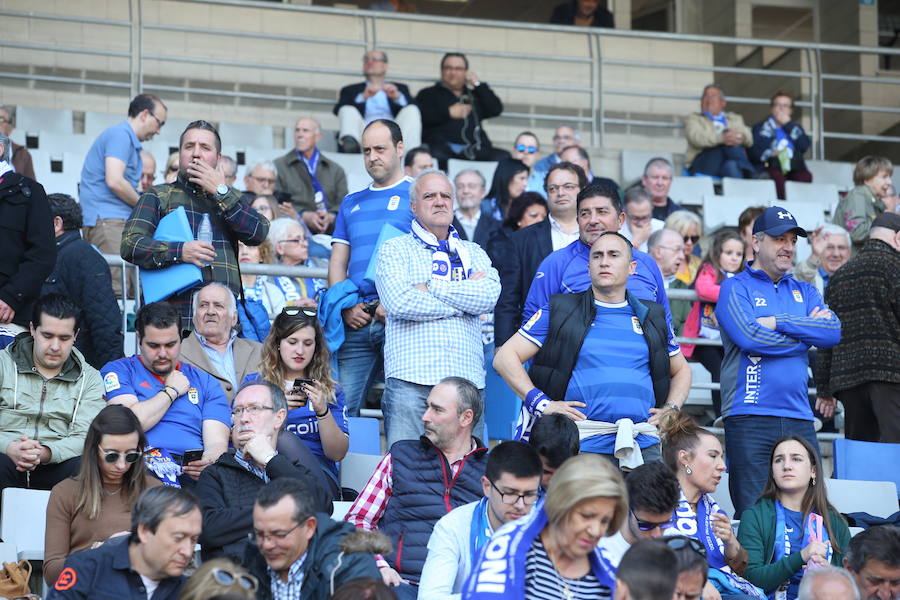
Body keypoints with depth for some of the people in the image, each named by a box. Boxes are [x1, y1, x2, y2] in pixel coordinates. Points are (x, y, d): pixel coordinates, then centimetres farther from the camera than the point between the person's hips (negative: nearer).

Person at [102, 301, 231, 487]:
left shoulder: (205, 382, 22)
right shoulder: (118, 371, 13)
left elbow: (216, 442, 10)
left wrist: (209, 462, -16)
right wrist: (172, 390, 8)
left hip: (190, 470, 3)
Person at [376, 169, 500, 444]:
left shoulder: (474, 254, 21)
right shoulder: (395, 250, 11)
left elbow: (489, 296, 0)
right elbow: (399, 301, -8)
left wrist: (431, 287, -3)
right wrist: (462, 300, -1)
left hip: (467, 378, 3)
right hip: (410, 380, -3)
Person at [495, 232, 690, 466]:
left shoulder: (653, 317, 18)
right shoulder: (560, 312, 9)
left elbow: (681, 370, 32)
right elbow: (505, 358, 5)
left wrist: (671, 409, 13)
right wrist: (542, 403, -5)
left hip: (644, 446, 3)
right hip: (582, 444, -2)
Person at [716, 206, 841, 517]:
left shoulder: (803, 291, 18)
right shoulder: (735, 287, 3)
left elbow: (833, 332, 1)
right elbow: (749, 337, -14)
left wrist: (779, 322, -8)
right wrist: (807, 331, -3)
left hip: (799, 418, 5)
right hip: (750, 418, -5)